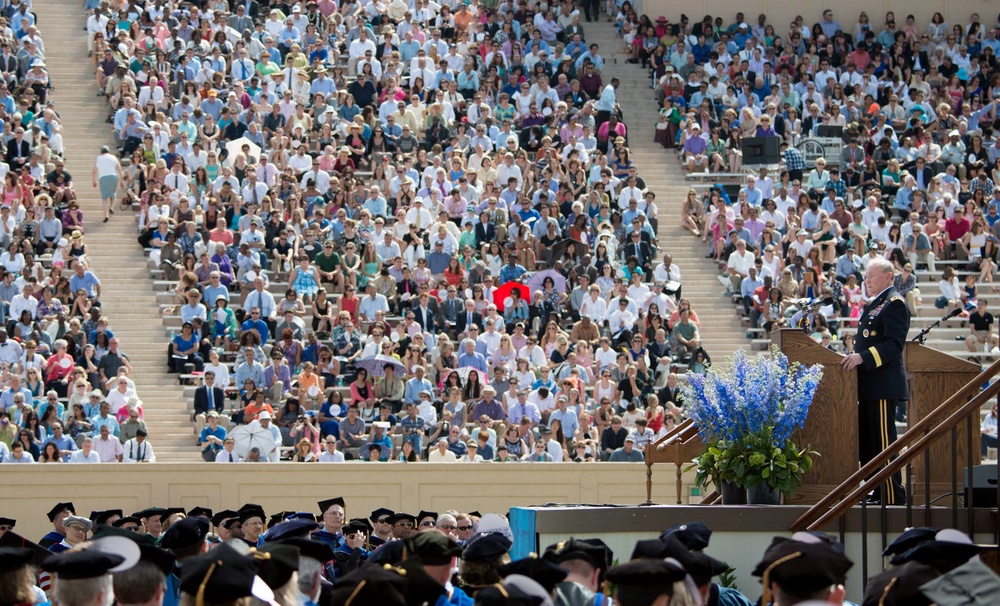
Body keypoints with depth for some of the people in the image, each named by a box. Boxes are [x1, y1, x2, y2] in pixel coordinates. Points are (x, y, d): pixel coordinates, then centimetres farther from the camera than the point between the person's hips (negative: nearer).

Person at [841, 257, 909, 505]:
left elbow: (894, 344, -19)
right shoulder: (875, 304, 21)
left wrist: (862, 357, -25)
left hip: (883, 385, -11)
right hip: (868, 387, 11)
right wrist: (855, 357, 13)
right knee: (865, 445, 12)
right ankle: (878, 493, 18)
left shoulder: (894, 303, -10)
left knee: (883, 442, -10)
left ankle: (892, 498, -8)